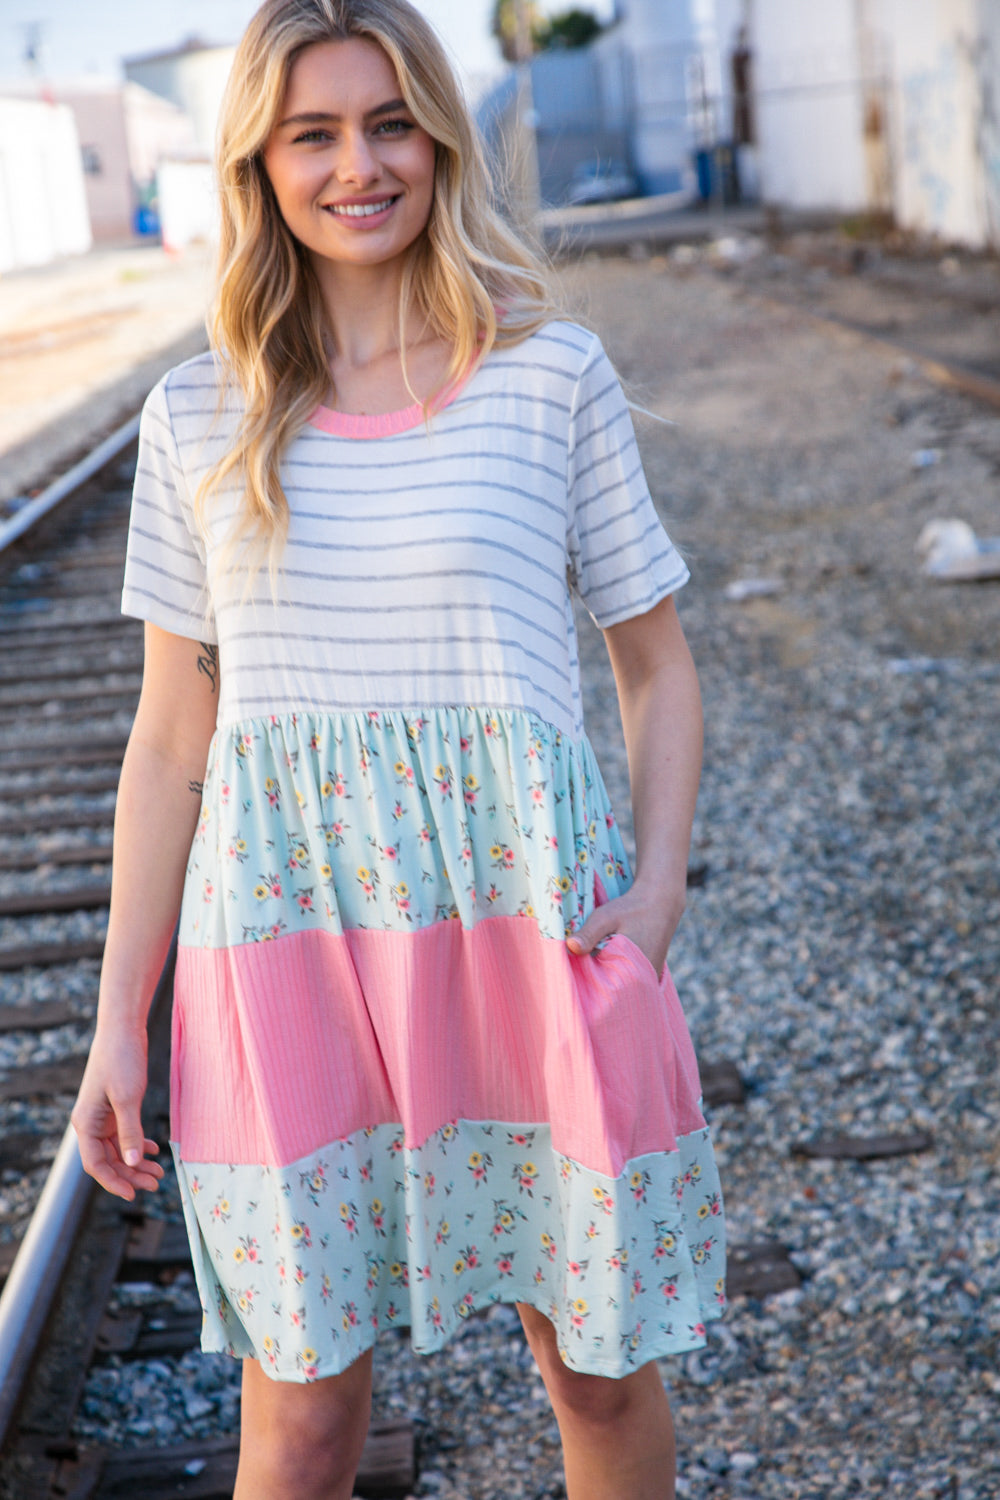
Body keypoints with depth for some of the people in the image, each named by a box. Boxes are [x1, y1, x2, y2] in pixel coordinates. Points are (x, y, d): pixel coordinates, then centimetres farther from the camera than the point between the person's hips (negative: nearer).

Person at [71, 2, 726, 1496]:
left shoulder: (554, 376, 2)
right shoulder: (200, 417, 6)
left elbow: (657, 667, 8)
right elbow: (171, 738, 9)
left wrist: (659, 885, -8)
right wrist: (120, 1021, 7)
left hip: (525, 909, 0)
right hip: (283, 926, 1)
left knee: (602, 1366, 11)